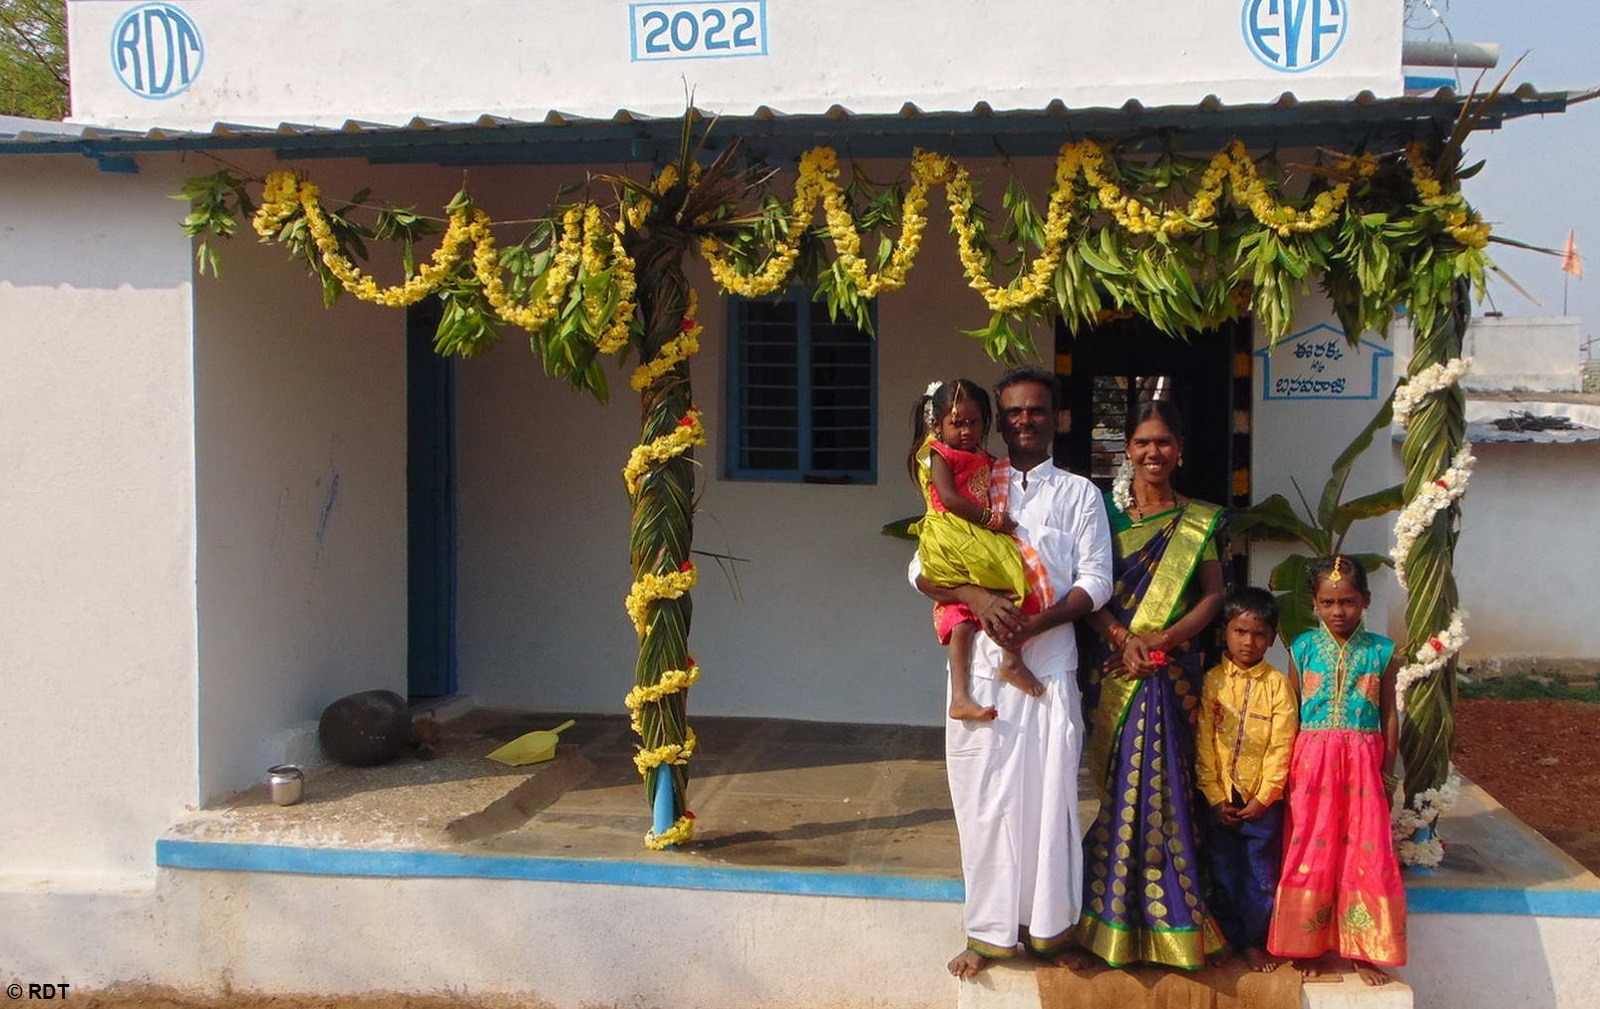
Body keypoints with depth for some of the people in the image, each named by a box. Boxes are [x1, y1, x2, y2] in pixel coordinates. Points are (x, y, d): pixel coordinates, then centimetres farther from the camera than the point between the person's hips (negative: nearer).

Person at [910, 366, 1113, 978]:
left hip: (1050, 665, -1)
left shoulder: (1077, 493, 10)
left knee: (1048, 794, 0)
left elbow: (1095, 581, 2)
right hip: (981, 663, 1)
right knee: (984, 797, 2)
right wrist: (978, 599, -14)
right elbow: (922, 569, 4)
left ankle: (1049, 927, 13)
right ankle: (990, 932, 11)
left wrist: (1036, 623, -14)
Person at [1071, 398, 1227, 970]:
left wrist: (1166, 637, -12)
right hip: (1112, 672, -1)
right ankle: (1116, 921, 10)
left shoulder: (1198, 522, 9)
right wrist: (1123, 638, -16)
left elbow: (1214, 593, 3)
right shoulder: (1104, 509, 4)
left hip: (1173, 673, 1)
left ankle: (1168, 923, 10)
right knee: (1119, 784, 0)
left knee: (1166, 786, 0)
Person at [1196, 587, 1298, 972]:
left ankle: (1254, 942, 20)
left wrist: (1263, 797, -11)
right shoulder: (1212, 681, -2)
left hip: (1262, 800, -1)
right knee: (1222, 874, 9)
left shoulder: (1278, 684, -4)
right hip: (1220, 799, 1)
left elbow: (1281, 746, -6)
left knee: (1261, 875, 7)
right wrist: (1215, 796, -8)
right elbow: (1204, 742, -3)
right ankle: (1228, 939, 22)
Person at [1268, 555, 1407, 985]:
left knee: (1365, 852, 2)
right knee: (1311, 851, 3)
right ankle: (1309, 946, 14)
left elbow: (1389, 713, 6)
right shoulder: (1303, 648, 2)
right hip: (1312, 758, 0)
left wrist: (1387, 770, 2)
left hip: (1363, 761, 0)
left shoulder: (1380, 651, 2)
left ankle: (1363, 950, 14)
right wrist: (1289, 767, 0)